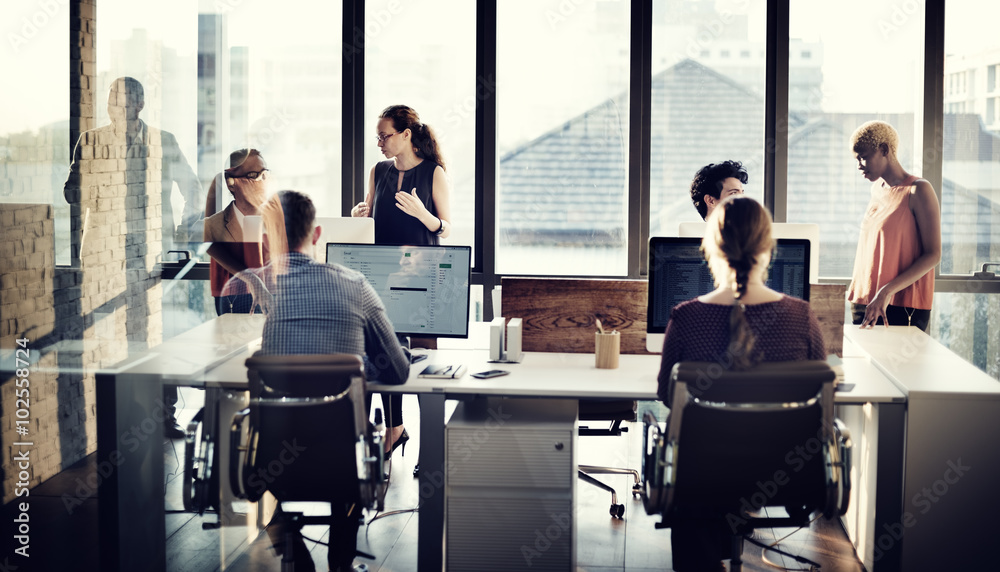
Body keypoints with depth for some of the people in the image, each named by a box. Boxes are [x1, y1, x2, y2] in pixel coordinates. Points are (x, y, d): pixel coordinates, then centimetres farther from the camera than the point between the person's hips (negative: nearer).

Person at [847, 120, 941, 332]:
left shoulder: (918, 191, -7)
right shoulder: (877, 189, 16)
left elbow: (933, 255, -13)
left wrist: (887, 291, -21)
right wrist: (856, 292, 12)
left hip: (903, 308, -7)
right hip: (865, 303, 7)